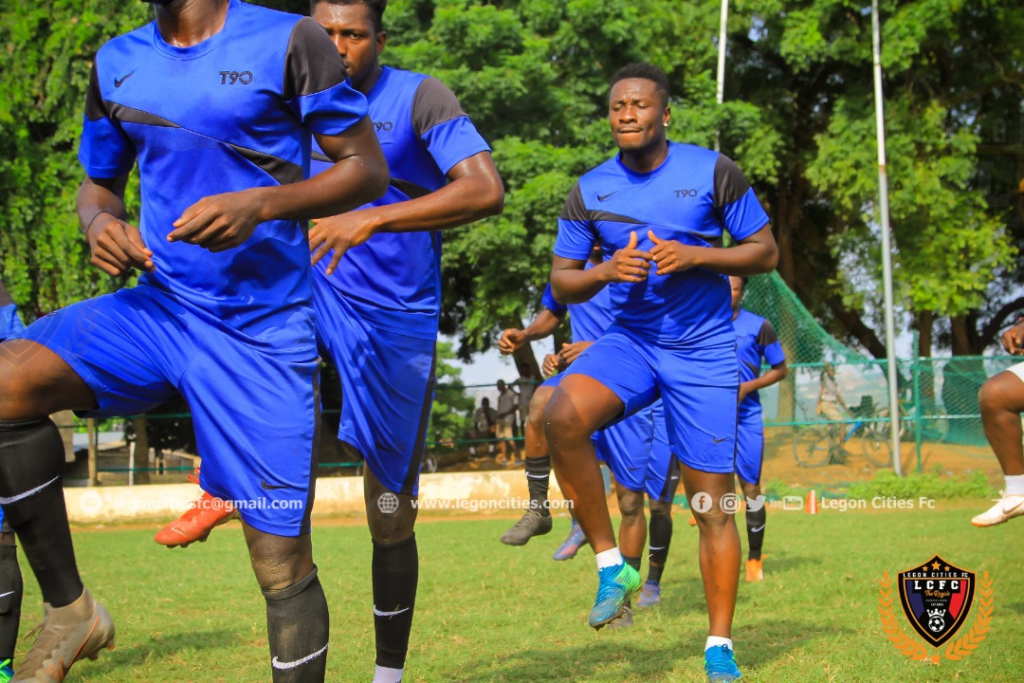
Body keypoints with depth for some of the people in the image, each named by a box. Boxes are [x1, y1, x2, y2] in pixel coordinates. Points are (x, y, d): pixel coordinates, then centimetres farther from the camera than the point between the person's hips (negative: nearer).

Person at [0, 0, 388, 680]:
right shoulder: (117, 62, 12)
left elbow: (368, 167, -2)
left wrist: (261, 203, -19)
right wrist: (101, 222, -3)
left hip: (263, 333, -4)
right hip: (158, 307, 4)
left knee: (283, 563, -5)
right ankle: (70, 610, -8)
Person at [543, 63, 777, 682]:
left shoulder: (713, 172, -4)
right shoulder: (590, 191, 3)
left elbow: (766, 253, 0)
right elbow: (562, 284, 8)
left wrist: (694, 257, -17)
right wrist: (605, 271, -14)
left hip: (704, 352, -2)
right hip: (631, 341, 2)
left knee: (712, 504, -1)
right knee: (563, 416, -30)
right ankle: (612, 565, -16)